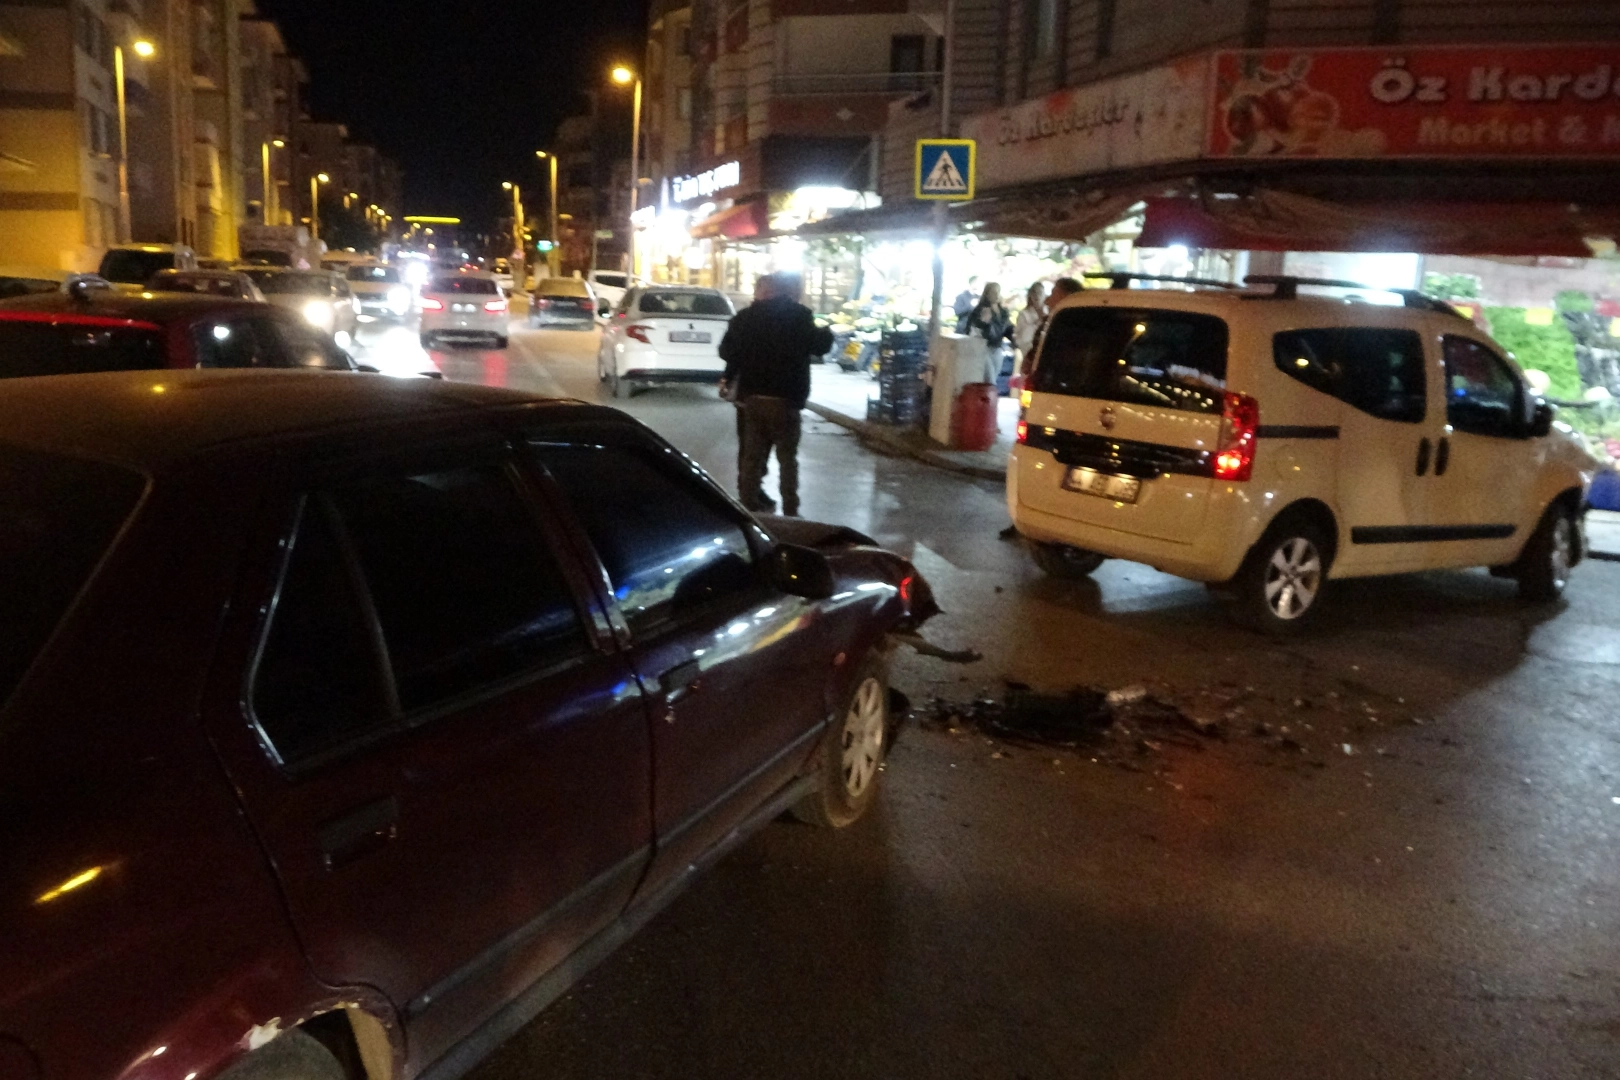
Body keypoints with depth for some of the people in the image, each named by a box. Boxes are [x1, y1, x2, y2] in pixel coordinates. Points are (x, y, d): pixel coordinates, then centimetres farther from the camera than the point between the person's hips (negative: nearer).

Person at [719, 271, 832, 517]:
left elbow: (727, 349, 6)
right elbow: (819, 346, -2)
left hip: (751, 396, 5)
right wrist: (826, 332, 18)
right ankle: (790, 512, 2)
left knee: (752, 455, 12)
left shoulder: (749, 314, 5)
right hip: (783, 398, -5)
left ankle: (748, 505, 15)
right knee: (787, 458, 3)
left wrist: (731, 377, 23)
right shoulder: (799, 315, -9)